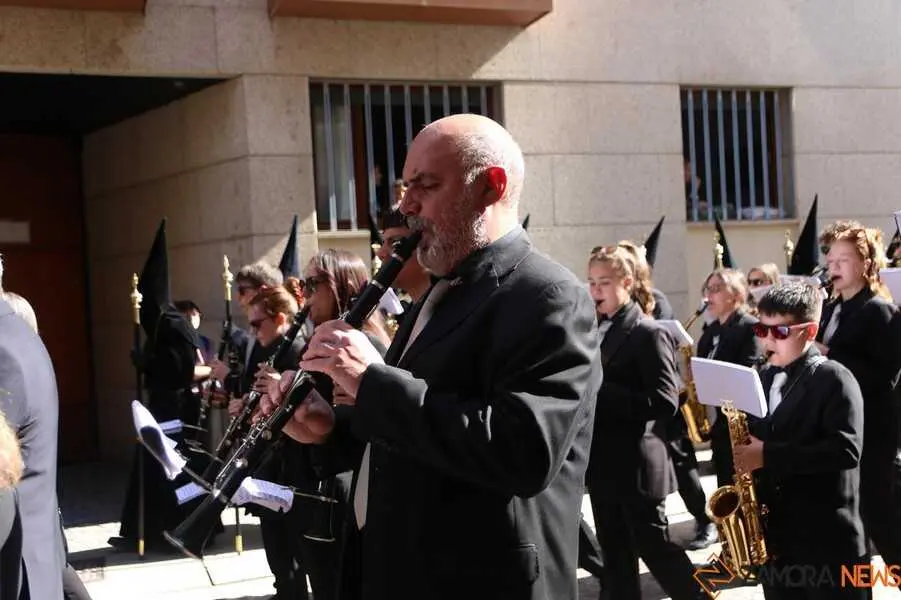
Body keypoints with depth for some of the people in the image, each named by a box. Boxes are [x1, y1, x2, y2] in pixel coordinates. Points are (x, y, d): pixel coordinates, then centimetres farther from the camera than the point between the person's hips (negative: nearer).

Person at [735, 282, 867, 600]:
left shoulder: (833, 379, -9)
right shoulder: (763, 380, 12)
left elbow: (847, 449, -21)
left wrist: (769, 455, -24)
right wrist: (744, 458, -2)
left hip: (827, 540, -7)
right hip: (773, 537, 7)